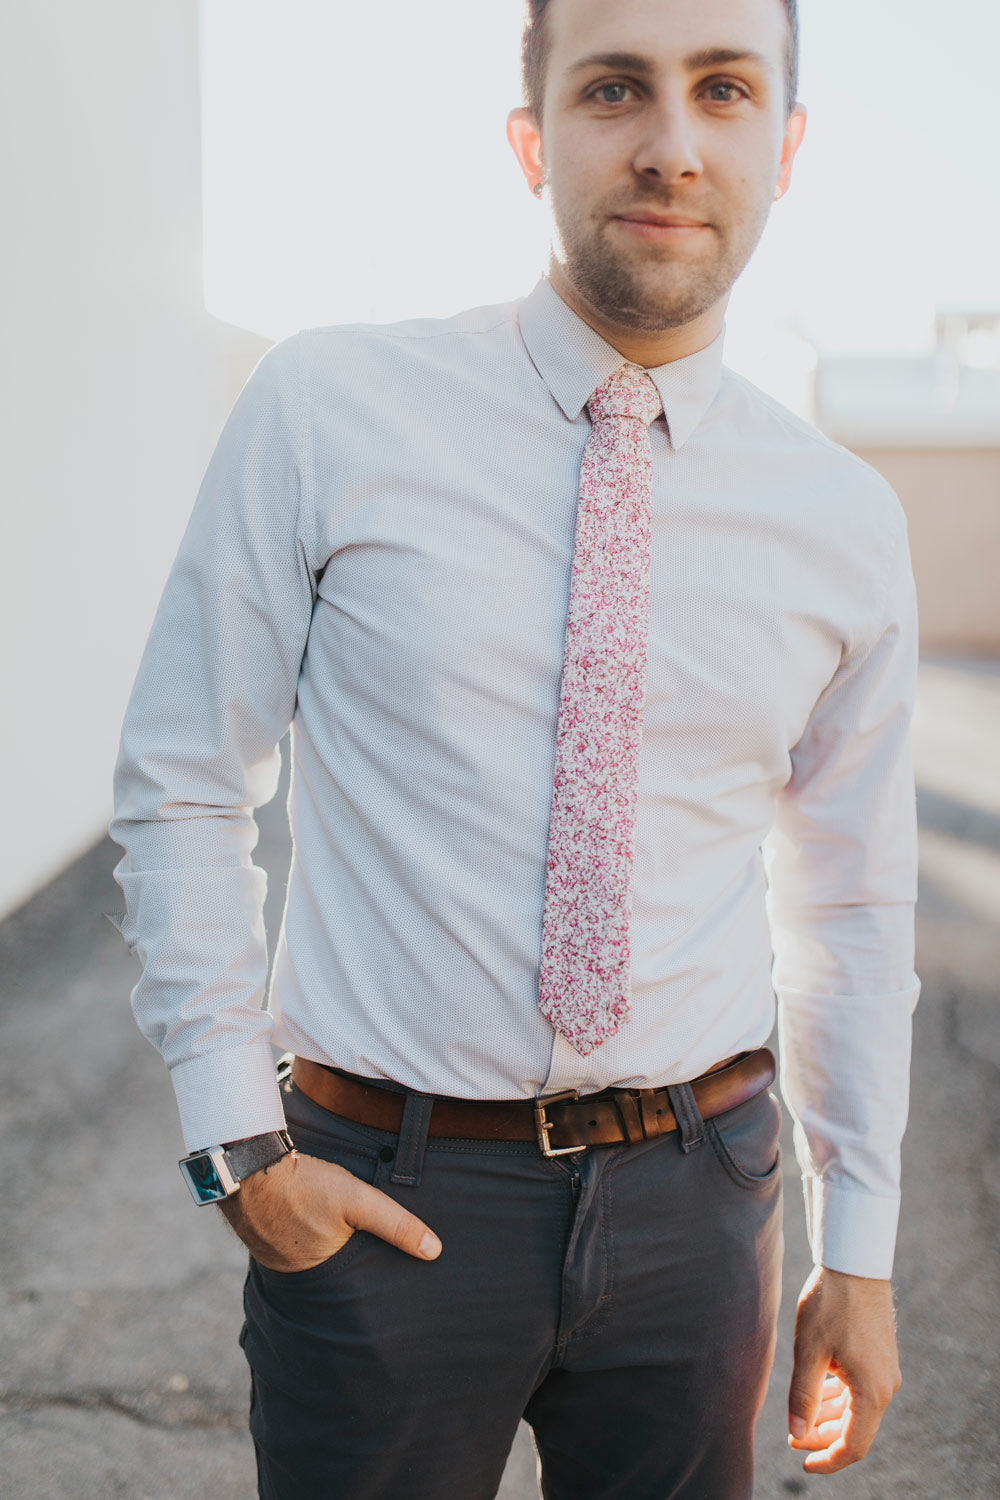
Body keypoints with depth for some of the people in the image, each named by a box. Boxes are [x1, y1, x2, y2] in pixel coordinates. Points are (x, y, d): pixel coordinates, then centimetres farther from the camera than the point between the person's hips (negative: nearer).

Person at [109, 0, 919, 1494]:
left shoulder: (848, 521, -1)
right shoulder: (326, 412, -9)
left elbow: (854, 907, 8)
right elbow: (181, 787, -3)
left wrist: (861, 1253, 10)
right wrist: (239, 1140, -7)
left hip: (693, 1196, 3)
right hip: (383, 1198, -2)